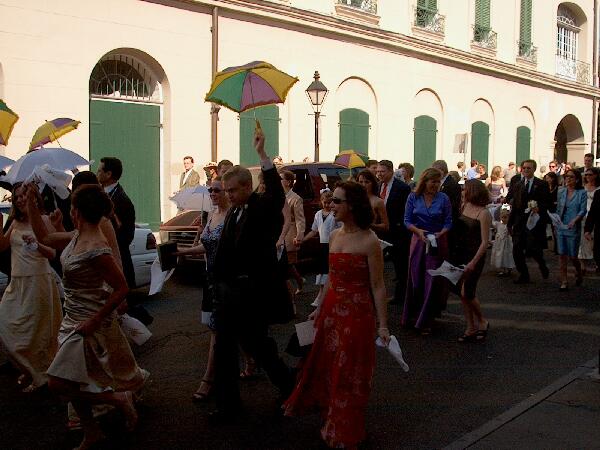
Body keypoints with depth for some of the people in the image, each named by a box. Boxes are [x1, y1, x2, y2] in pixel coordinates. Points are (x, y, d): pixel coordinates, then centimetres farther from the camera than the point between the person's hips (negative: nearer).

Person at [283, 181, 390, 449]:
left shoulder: (369, 241, -15)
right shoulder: (335, 236, 5)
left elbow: (378, 286, -14)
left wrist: (382, 324, -15)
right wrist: (320, 308, 17)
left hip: (356, 312, -6)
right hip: (332, 309, 7)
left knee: (349, 374, 7)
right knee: (325, 365, 17)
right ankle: (329, 416, 39)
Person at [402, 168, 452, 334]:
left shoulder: (443, 199, -3)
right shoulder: (413, 197, 0)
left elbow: (448, 222, -1)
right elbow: (407, 220, -1)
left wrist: (440, 233, -19)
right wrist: (418, 231, -18)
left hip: (437, 243, -1)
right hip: (418, 241, 1)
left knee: (432, 281, -1)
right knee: (416, 280, 9)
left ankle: (425, 321, 8)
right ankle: (413, 315, 25)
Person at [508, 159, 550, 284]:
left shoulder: (541, 185, 0)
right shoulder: (517, 185, 14)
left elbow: (547, 203, -3)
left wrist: (539, 208, -24)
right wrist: (510, 223, 13)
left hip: (534, 221, -5)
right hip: (520, 223, 5)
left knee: (533, 249, -10)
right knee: (517, 251, 2)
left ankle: (542, 266, 22)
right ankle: (524, 275, 17)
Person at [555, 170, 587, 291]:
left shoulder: (582, 193, -3)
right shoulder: (561, 192, 9)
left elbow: (583, 210, -8)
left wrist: (574, 220, -24)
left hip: (573, 228, -3)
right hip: (560, 227, 3)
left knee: (572, 256, 3)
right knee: (562, 255, 0)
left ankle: (579, 274, 33)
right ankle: (563, 282, 5)